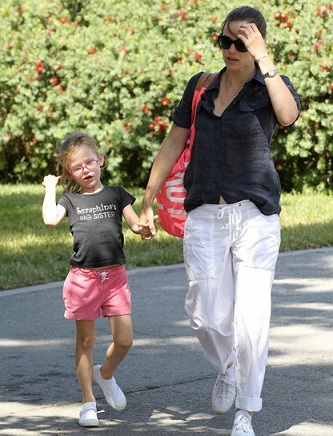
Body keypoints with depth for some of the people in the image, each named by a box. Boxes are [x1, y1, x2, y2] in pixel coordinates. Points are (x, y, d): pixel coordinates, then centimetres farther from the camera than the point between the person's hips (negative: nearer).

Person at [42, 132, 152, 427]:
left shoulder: (116, 194, 9)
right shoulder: (70, 200, 6)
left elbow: (135, 224, 2)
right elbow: (50, 219, -12)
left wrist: (143, 228, -20)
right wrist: (50, 188, -3)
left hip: (115, 276, 1)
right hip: (83, 278, -1)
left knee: (124, 340, -3)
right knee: (85, 340, 6)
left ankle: (105, 374, 28)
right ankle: (88, 402, 14)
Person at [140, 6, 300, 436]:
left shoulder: (271, 86, -1)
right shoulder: (201, 87, 8)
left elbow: (289, 115, -26)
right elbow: (173, 144, 14)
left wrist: (264, 60, -25)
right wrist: (147, 201, 13)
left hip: (255, 214, -3)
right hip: (205, 215, 3)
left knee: (251, 317, -6)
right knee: (206, 313, 1)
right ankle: (226, 368, 34)